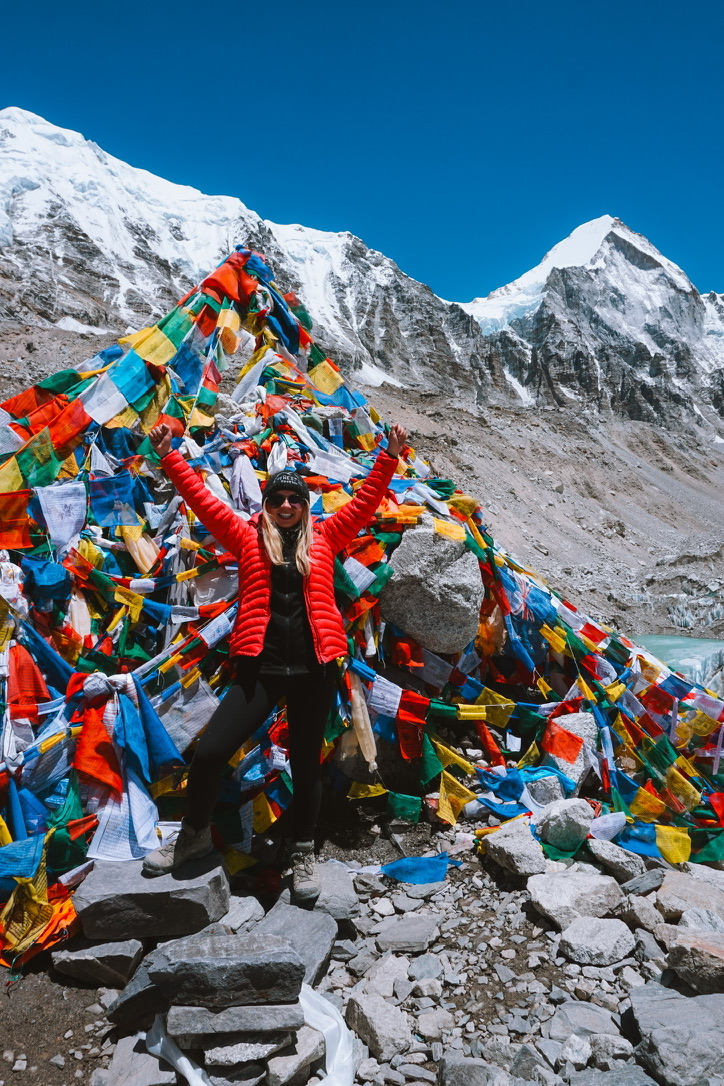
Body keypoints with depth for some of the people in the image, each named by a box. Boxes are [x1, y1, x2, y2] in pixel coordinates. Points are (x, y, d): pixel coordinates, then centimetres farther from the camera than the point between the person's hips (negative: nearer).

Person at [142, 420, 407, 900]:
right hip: (259, 668, 0)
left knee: (306, 763, 10)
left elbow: (365, 501, 10)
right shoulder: (249, 538, 9)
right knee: (209, 752, -4)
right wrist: (169, 456, 3)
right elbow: (203, 500, 6)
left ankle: (304, 855, 30)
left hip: (314, 669, 1)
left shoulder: (323, 538, 11)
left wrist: (390, 456, 6)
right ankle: (195, 834, 25)